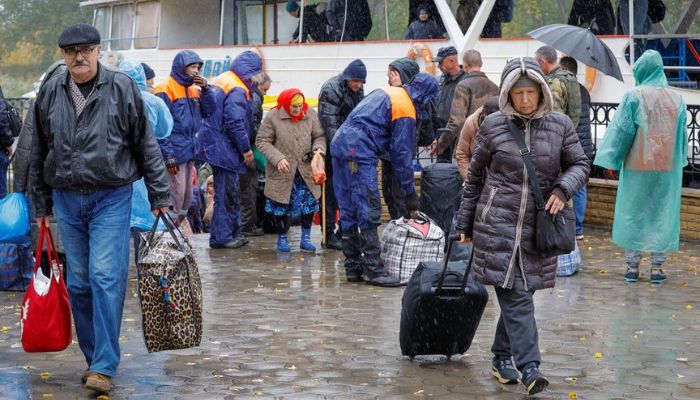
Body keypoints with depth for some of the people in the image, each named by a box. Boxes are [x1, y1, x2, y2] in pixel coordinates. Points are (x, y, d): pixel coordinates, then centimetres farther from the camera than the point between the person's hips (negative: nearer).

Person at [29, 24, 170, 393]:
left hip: (111, 199, -4)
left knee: (105, 278, -12)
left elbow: (147, 145, 0)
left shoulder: (122, 88, -4)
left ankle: (104, 366, -8)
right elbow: (39, 152, 15)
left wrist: (159, 196, 0)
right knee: (79, 283, 9)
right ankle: (93, 357, 21)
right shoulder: (50, 93, 6)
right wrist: (41, 203, 16)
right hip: (66, 200, 4)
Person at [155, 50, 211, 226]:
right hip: (175, 152, -8)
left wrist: (205, 89, -2)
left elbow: (207, 112, 11)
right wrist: (168, 155, -18)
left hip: (190, 151, 8)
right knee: (176, 194, -10)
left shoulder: (193, 90, 14)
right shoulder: (166, 90, -10)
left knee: (187, 197, 13)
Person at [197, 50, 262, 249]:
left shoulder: (222, 80, 14)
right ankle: (221, 237, -3)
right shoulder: (237, 90, -17)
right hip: (224, 146, -10)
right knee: (227, 193, -5)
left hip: (214, 142, 10)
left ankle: (233, 232, 22)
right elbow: (235, 122, -22)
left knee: (231, 192, 16)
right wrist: (246, 149, -13)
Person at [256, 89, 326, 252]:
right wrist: (278, 158, -20)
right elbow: (262, 142, -9)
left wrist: (318, 148, -16)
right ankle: (282, 238, 21)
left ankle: (306, 238, 14)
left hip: (306, 170, 2)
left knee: (309, 202, 1)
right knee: (281, 205, 5)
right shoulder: (273, 116, -12)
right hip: (281, 171, -2)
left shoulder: (311, 115, -3)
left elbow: (319, 136, 6)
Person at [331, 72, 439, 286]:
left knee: (349, 212, 11)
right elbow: (402, 153, -5)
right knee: (368, 212, -8)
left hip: (340, 145, 10)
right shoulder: (406, 110, -6)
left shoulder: (386, 92, 21)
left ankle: (353, 268, 16)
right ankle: (373, 269, -9)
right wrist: (410, 193, 1)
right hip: (359, 151, -10)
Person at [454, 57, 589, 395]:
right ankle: (529, 367, -14)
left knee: (520, 293, 9)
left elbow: (580, 164, 10)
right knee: (515, 295, -10)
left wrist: (562, 189, -12)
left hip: (538, 226, 2)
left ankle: (502, 358, 25)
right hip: (497, 222, -2)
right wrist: (465, 222, 11)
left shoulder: (560, 126, 1)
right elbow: (475, 176, 7)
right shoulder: (492, 126, -2)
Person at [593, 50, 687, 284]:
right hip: (668, 167, 2)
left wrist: (613, 160, 0)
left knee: (632, 214, 7)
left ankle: (632, 266, 9)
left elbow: (622, 131, -8)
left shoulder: (634, 97, -10)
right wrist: (679, 161, 20)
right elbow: (682, 135, 9)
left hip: (637, 166, -2)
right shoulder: (676, 99, 1)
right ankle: (657, 267, 8)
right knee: (663, 215, 8)